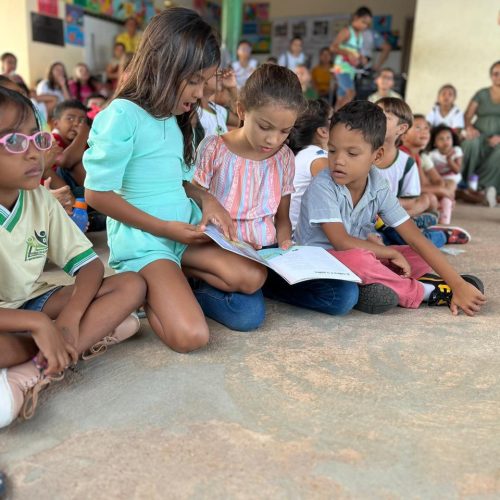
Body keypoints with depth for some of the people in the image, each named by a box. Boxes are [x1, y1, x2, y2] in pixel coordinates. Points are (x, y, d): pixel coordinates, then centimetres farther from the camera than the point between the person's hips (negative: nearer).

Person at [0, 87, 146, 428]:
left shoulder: (41, 199, -4)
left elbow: (90, 265, -6)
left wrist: (68, 319, -24)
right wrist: (39, 324, -34)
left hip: (33, 305, 6)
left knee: (132, 286, -16)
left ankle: (30, 375, -26)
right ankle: (92, 334, -21)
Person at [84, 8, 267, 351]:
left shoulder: (177, 119, 10)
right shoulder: (123, 116, -15)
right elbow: (97, 193, -16)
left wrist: (206, 199, -4)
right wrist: (163, 228, -15)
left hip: (186, 233, 7)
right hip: (142, 242, -7)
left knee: (252, 278, -13)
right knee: (191, 336, -22)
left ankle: (173, 284, 3)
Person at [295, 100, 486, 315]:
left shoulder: (379, 189, -8)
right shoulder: (322, 186, -21)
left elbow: (417, 240, -10)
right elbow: (342, 243, -26)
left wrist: (458, 284, -16)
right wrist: (391, 252, -14)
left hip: (359, 259, 5)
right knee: (356, 258, -34)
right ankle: (427, 292, -15)